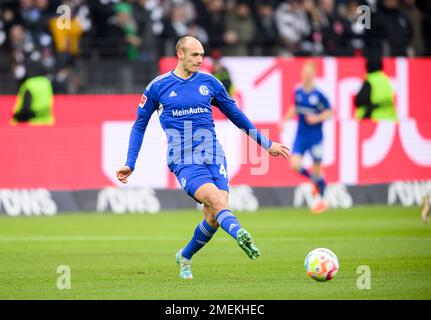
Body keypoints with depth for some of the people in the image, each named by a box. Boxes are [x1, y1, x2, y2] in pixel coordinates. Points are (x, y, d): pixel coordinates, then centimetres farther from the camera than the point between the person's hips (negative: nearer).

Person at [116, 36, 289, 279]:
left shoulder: (209, 82, 9)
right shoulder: (158, 86, 3)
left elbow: (236, 115, 20)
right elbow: (140, 125, 13)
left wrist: (266, 144, 23)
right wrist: (130, 164, 7)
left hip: (214, 156, 3)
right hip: (184, 162, -3)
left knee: (214, 218, -8)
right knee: (216, 199, -29)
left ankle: (185, 257, 18)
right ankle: (240, 234, -55)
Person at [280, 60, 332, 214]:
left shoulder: (318, 95, -11)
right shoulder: (298, 92, 2)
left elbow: (329, 112, -5)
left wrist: (317, 118, -21)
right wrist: (285, 119, 6)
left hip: (315, 136, -4)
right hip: (301, 136, 4)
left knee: (316, 168, 5)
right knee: (295, 164, -11)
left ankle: (320, 199, 23)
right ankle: (315, 180, 19)